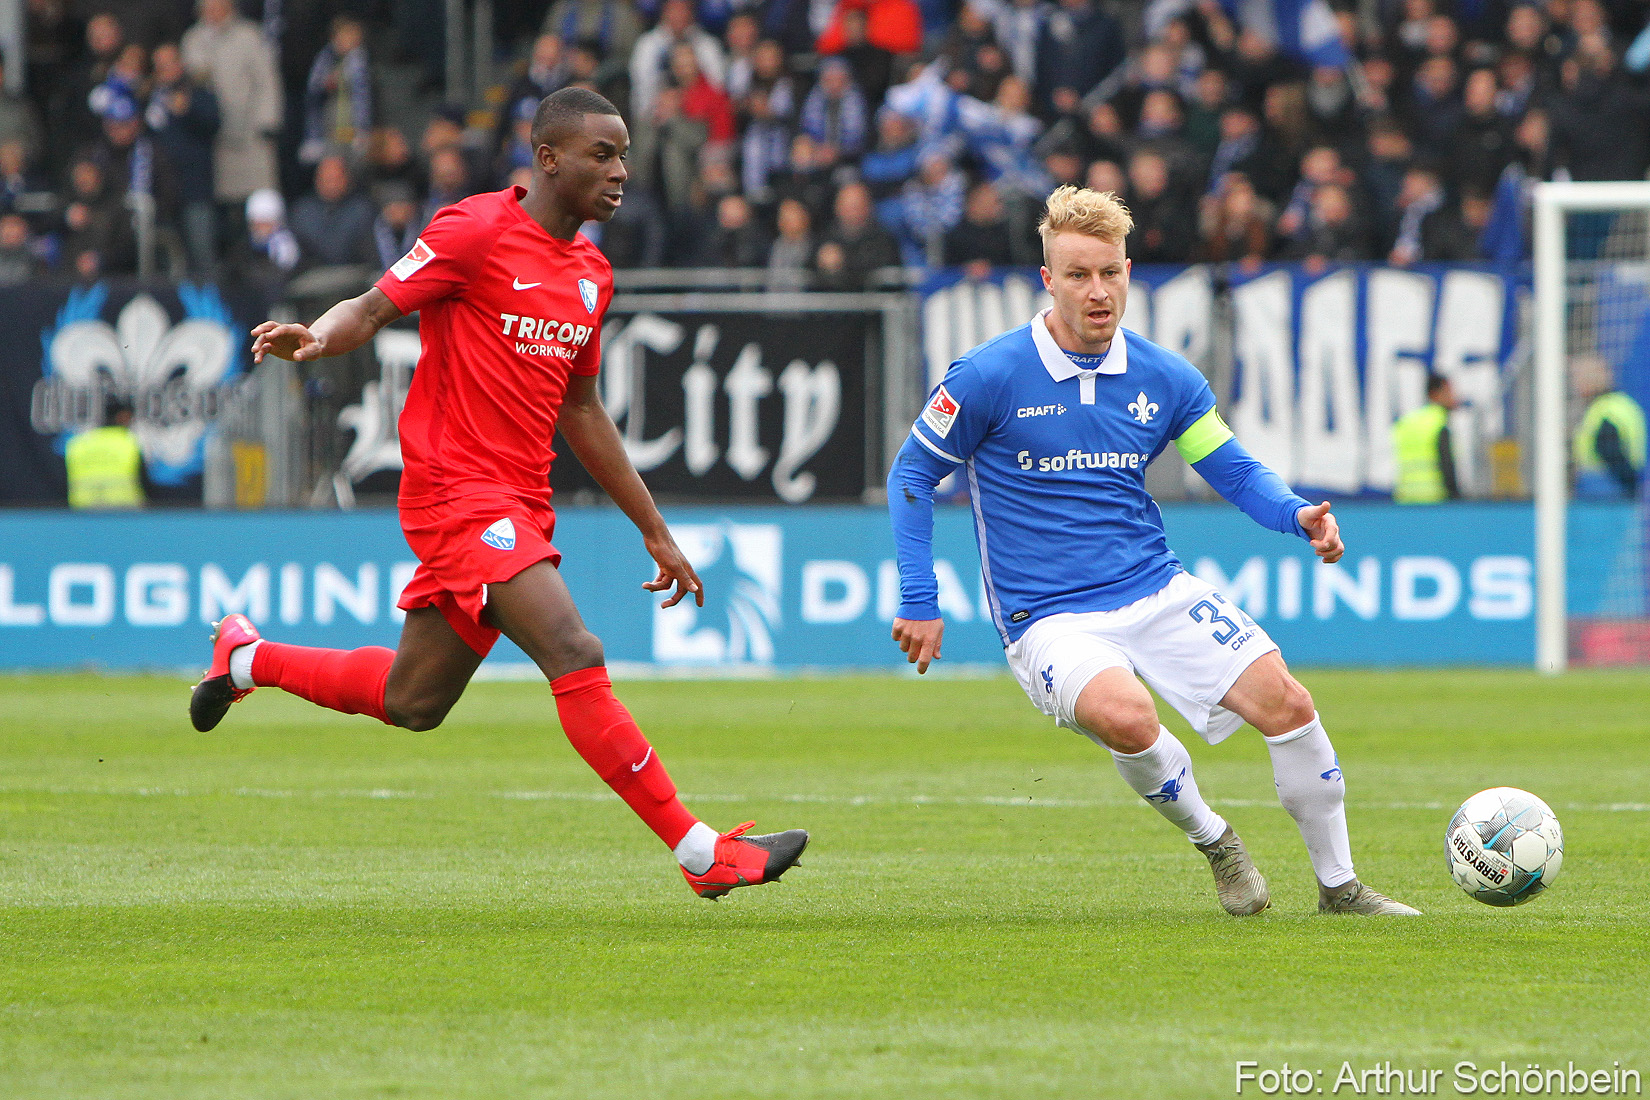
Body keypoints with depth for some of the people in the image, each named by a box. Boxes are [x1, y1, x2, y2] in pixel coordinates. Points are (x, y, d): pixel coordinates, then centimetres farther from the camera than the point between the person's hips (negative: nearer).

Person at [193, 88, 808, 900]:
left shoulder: (591, 273, 15)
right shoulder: (476, 232, -9)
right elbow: (371, 309, -9)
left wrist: (654, 529, 25)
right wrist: (318, 337, -34)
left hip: (518, 507, 9)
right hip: (459, 490, -9)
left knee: (412, 702, 15)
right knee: (575, 656, -20)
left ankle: (248, 658, 38)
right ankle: (700, 852, -20)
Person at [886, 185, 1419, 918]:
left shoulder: (1164, 379, 3)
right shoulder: (990, 377, -9)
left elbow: (1234, 471, 10)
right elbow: (913, 472, 2)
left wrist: (1296, 514, -12)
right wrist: (918, 602, -2)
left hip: (1157, 591, 4)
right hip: (1048, 617, -4)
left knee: (1284, 699, -12)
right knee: (1123, 714, -34)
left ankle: (1339, 886, 6)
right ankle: (1212, 842, -5)